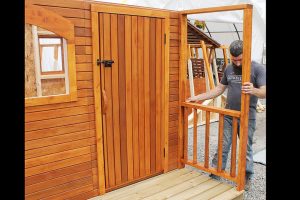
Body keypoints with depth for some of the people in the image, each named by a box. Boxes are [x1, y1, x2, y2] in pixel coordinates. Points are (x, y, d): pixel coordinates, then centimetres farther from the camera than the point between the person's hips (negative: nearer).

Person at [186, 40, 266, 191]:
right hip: (228, 115, 4)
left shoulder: (257, 68, -9)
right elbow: (219, 89, 13)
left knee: (246, 149, 9)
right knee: (222, 147, 7)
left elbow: (264, 92, -17)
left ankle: (247, 178, 27)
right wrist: (198, 97, 7)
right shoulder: (228, 68, 6)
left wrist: (253, 90, -40)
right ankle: (215, 174, 18)